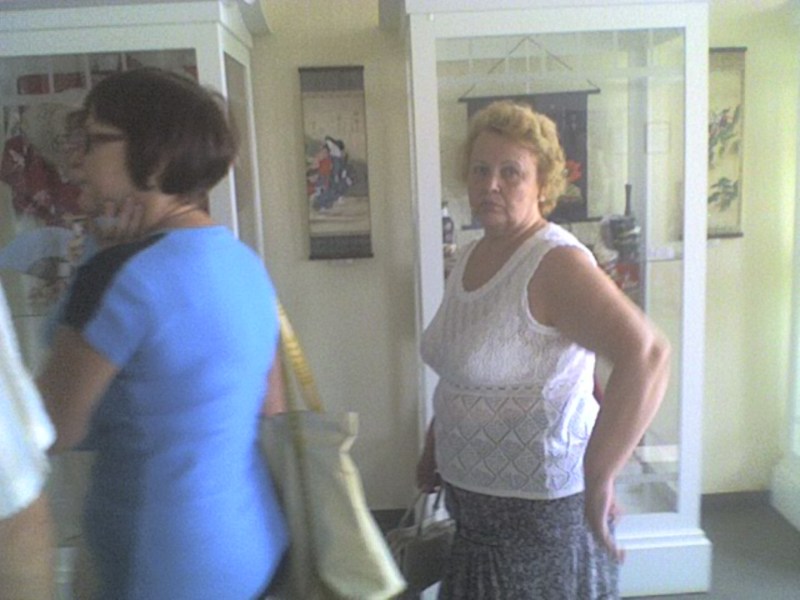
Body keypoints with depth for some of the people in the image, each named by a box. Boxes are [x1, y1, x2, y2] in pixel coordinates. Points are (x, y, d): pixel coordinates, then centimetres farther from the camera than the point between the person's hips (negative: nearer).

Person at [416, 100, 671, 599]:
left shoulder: (556, 263, -21)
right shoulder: (471, 256, 5)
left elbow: (648, 353, -34)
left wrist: (598, 478, -33)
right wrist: (434, 443, 16)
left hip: (541, 507, -8)